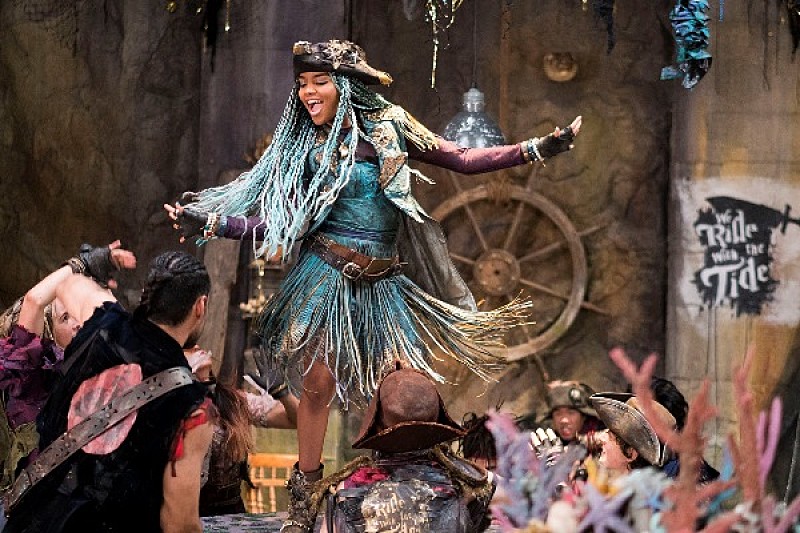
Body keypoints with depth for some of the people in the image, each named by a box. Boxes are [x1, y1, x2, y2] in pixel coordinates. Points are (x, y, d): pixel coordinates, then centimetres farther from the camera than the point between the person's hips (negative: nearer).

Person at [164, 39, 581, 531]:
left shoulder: (389, 124, 2)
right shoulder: (305, 145, 3)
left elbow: (462, 160, 4)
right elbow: (279, 223, 1)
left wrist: (539, 149, -2)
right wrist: (210, 224, -9)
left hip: (387, 282, 1)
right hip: (328, 276, -1)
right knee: (319, 384, -4)